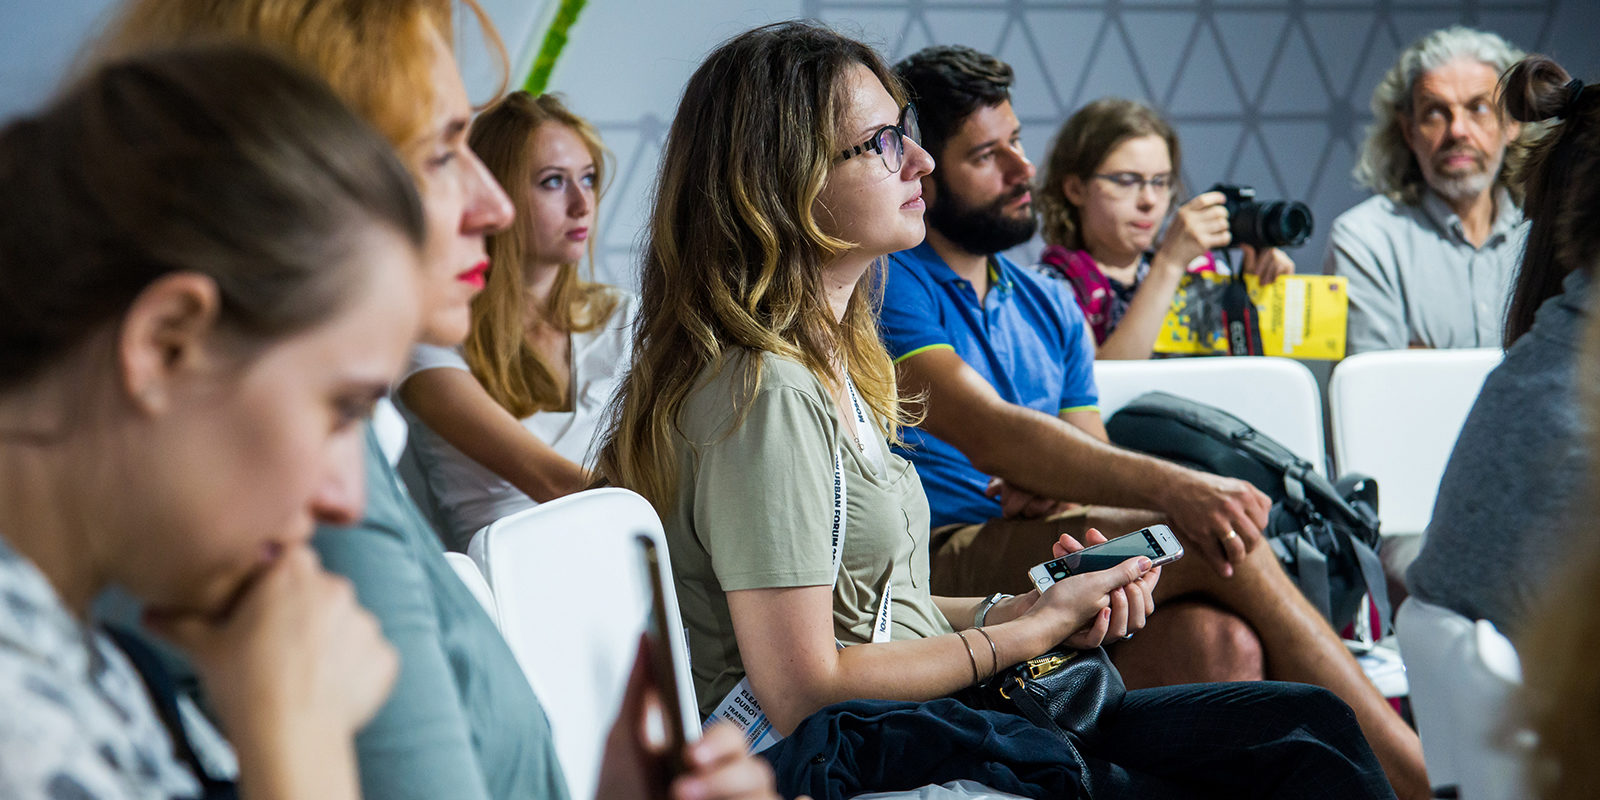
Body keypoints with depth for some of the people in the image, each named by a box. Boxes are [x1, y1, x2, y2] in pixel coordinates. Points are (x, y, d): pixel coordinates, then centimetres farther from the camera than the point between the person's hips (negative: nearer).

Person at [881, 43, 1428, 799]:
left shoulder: (1048, 305, 23)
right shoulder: (889, 281, -2)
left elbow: (1093, 451, 21)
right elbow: (985, 431, -17)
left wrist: (1062, 486, -6)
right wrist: (1167, 487, -27)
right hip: (939, 562, -7)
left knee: (1221, 642, -28)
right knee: (1221, 543, -25)